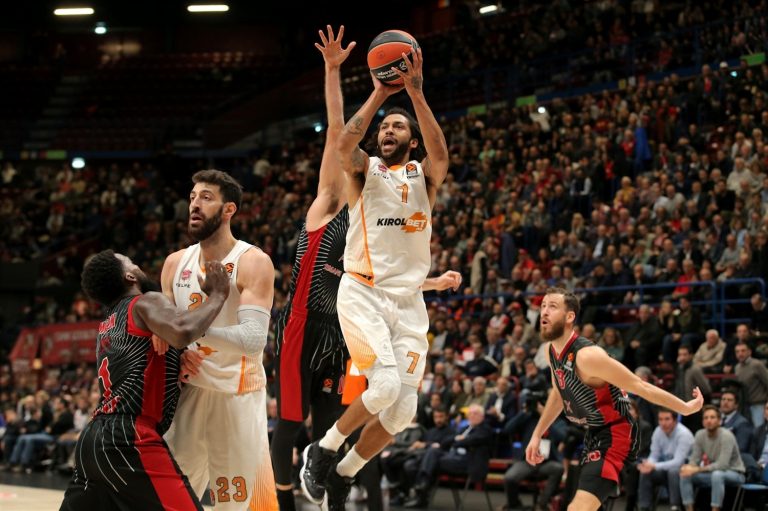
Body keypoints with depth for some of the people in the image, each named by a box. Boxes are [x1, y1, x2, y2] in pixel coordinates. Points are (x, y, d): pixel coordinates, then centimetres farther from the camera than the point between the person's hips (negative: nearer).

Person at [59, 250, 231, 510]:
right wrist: (217, 295, -7)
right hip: (127, 439, -9)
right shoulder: (146, 303, 0)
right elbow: (182, 332, -21)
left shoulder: (106, 326, 26)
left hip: (92, 438, 9)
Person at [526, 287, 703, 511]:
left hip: (615, 435, -10)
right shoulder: (552, 352, 0)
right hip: (594, 434, 10)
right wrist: (537, 435, 19)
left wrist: (686, 408, -18)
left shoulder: (587, 356, -28)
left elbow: (640, 387, -23)